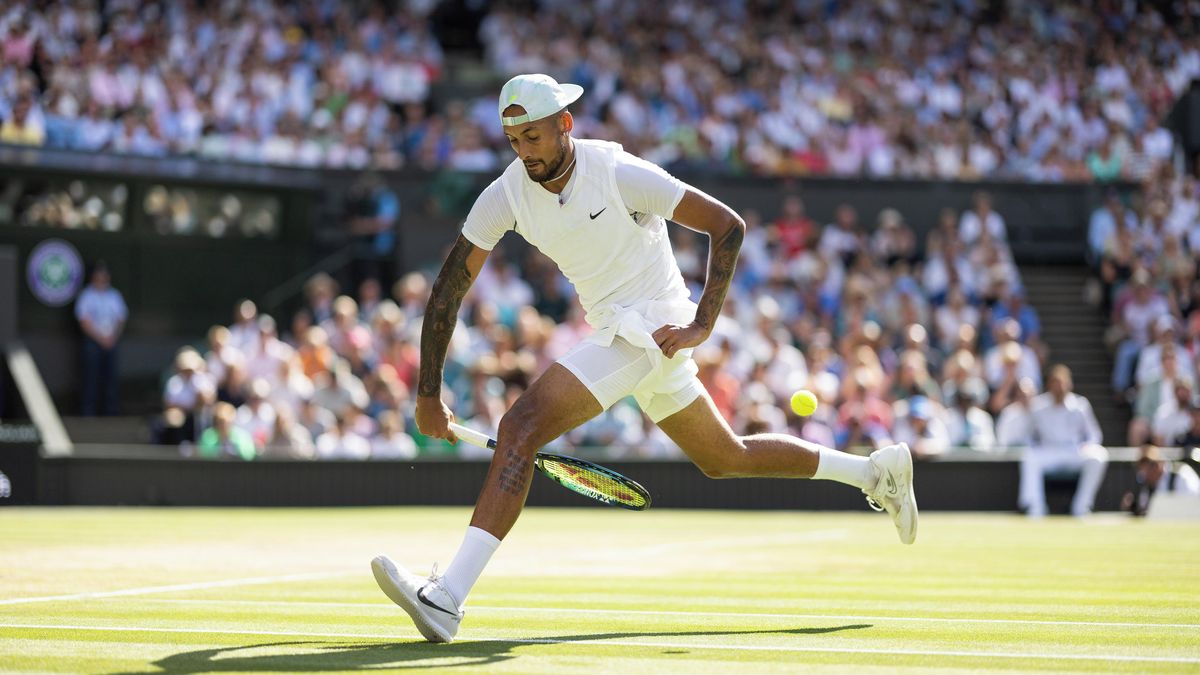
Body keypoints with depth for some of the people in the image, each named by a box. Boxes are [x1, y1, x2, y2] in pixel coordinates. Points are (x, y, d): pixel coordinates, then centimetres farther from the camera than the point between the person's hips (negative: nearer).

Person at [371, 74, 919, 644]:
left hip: (653, 325, -8)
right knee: (724, 458, 22)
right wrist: (429, 393, -7)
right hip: (613, 334, 8)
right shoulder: (505, 195, -4)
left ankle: (447, 600, -30)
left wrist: (703, 324, -19)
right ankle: (872, 471, 39)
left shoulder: (619, 174, -19)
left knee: (520, 426, -23)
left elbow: (727, 225, -14)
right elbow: (450, 287, -2)